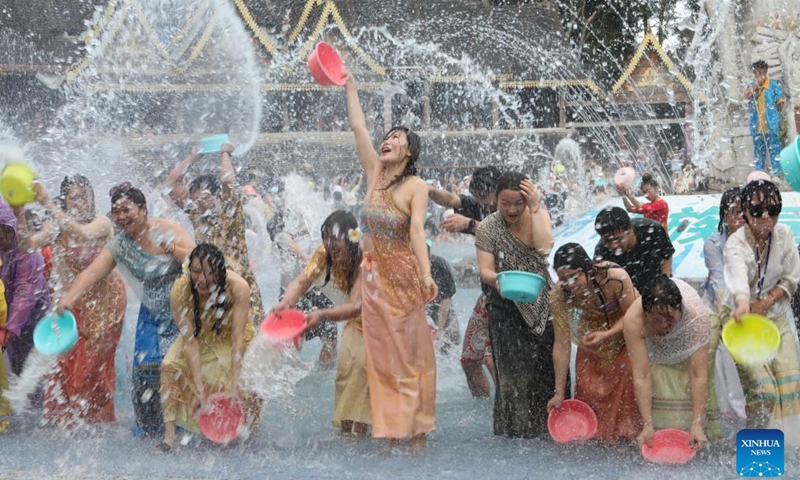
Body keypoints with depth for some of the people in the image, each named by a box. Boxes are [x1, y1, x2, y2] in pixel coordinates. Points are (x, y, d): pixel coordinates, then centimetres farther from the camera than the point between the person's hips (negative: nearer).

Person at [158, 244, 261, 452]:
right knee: (170, 366, -22)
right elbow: (190, 340, -29)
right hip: (201, 337, 2)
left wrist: (234, 386, -36)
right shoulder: (180, 290, -30)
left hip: (231, 338, -2)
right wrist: (200, 389, -33)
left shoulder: (238, 287, -34)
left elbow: (238, 337, -32)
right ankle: (169, 434, -15)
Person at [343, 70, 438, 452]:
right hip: (374, 273, 5)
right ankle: (392, 428, 13)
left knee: (411, 350, 1)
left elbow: (417, 230, -23)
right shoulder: (374, 172, 5)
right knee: (381, 350, 6)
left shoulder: (416, 186, -10)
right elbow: (358, 126, 5)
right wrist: (350, 87, 9)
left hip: (404, 274, -5)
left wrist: (426, 275, -34)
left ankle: (417, 428, 7)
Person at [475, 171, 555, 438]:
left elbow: (544, 247, -17)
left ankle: (546, 428, 9)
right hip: (507, 308, -2)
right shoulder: (487, 228, -3)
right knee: (515, 372, -8)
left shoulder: (539, 215, 2)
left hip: (541, 304, 2)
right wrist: (496, 280, -32)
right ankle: (517, 430, -2)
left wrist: (534, 209, -17)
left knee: (547, 368, -1)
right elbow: (485, 269, -10)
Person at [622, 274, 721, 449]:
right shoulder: (633, 320, -40)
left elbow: (698, 375, -39)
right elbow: (641, 376, -38)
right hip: (654, 343, 1)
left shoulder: (697, 315, -42)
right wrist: (647, 426, -37)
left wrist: (697, 425, -40)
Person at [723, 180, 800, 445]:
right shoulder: (736, 243, -20)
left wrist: (766, 303, -16)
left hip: (777, 317, 5)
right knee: (763, 388, -16)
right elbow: (738, 274, -42)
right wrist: (743, 303, -63)